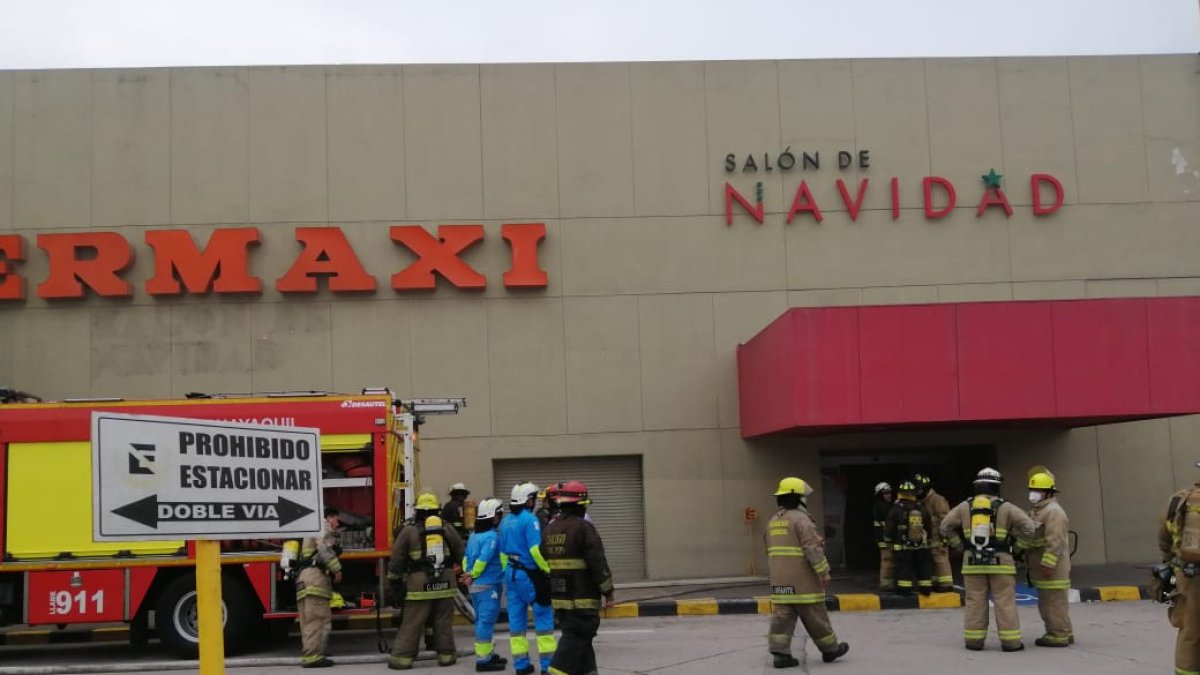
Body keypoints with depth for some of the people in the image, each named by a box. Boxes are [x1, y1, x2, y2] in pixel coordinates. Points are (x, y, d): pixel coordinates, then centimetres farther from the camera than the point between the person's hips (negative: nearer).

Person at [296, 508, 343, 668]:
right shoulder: (323, 528, 3)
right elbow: (324, 550, -14)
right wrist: (336, 569, -10)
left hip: (303, 579, 10)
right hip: (315, 577, -10)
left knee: (309, 620, 10)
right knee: (318, 618, -13)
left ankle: (308, 655, 11)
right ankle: (313, 656, -18)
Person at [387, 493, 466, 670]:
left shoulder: (409, 530, -1)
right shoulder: (448, 529, 8)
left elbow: (396, 559, -2)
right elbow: (461, 553, 10)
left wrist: (395, 582, 5)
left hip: (420, 584, -2)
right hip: (445, 582, 2)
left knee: (411, 623, 1)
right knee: (444, 622, 11)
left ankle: (401, 657, 2)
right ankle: (446, 655, 16)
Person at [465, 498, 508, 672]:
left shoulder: (474, 536, 11)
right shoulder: (492, 537, -17)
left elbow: (467, 558, 12)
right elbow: (482, 560, -21)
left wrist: (469, 574, 7)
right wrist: (473, 575, -8)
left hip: (476, 586, 9)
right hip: (488, 585, -9)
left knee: (482, 620, 16)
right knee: (486, 621, -5)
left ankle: (488, 654, 25)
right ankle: (483, 660, -3)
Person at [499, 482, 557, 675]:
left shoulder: (505, 522, 10)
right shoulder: (529, 519, -14)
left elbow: (502, 551, 14)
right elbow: (536, 550, -21)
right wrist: (549, 570, -13)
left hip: (511, 574, 8)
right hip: (529, 574, -8)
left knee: (516, 619, 9)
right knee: (543, 617, -1)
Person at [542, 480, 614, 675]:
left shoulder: (549, 529, 11)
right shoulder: (584, 528, -13)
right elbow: (598, 563, -15)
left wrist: (550, 590, 24)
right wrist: (608, 592, -7)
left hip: (559, 598, 8)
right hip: (582, 599, -8)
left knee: (579, 637, 17)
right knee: (575, 640, -6)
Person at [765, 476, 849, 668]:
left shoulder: (773, 521, 15)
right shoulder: (800, 519, -11)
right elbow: (813, 548, -16)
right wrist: (824, 572, -12)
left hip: (779, 580, 7)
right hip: (802, 580, -7)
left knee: (782, 614, 3)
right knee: (814, 615, 4)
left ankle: (780, 652, -3)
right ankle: (830, 648, 17)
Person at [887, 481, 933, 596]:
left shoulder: (896, 510, -10)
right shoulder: (922, 509, 1)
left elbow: (890, 530, -7)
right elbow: (929, 527, 8)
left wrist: (892, 539, 13)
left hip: (903, 547, -3)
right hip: (921, 547, 3)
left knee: (904, 569, 1)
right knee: (924, 567, 13)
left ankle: (904, 589, 0)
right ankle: (926, 588, 16)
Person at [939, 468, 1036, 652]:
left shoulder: (964, 507, 3)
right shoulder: (1005, 508, -4)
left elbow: (945, 527, 6)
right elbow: (1028, 527, -7)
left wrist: (959, 545, 11)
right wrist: (1012, 534, 7)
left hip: (973, 562, 2)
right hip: (1000, 562, -2)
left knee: (975, 602, 7)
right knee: (1005, 602, 2)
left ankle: (974, 640, 9)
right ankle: (1010, 641, 3)